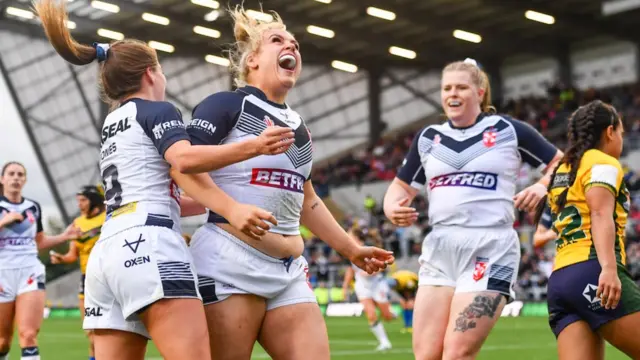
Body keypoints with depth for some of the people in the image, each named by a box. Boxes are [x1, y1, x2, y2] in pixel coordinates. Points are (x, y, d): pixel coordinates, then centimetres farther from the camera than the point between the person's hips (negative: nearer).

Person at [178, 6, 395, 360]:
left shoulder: (297, 125, 22)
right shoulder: (228, 104, -1)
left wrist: (351, 249, 33)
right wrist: (233, 211, -26)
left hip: (287, 270, 8)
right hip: (230, 262, -7)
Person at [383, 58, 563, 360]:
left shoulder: (508, 130, 4)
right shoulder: (428, 138, 15)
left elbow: (561, 163, 11)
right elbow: (401, 187, 23)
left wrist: (543, 186, -10)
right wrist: (393, 208, 0)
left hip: (490, 249, -4)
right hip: (439, 250, 5)